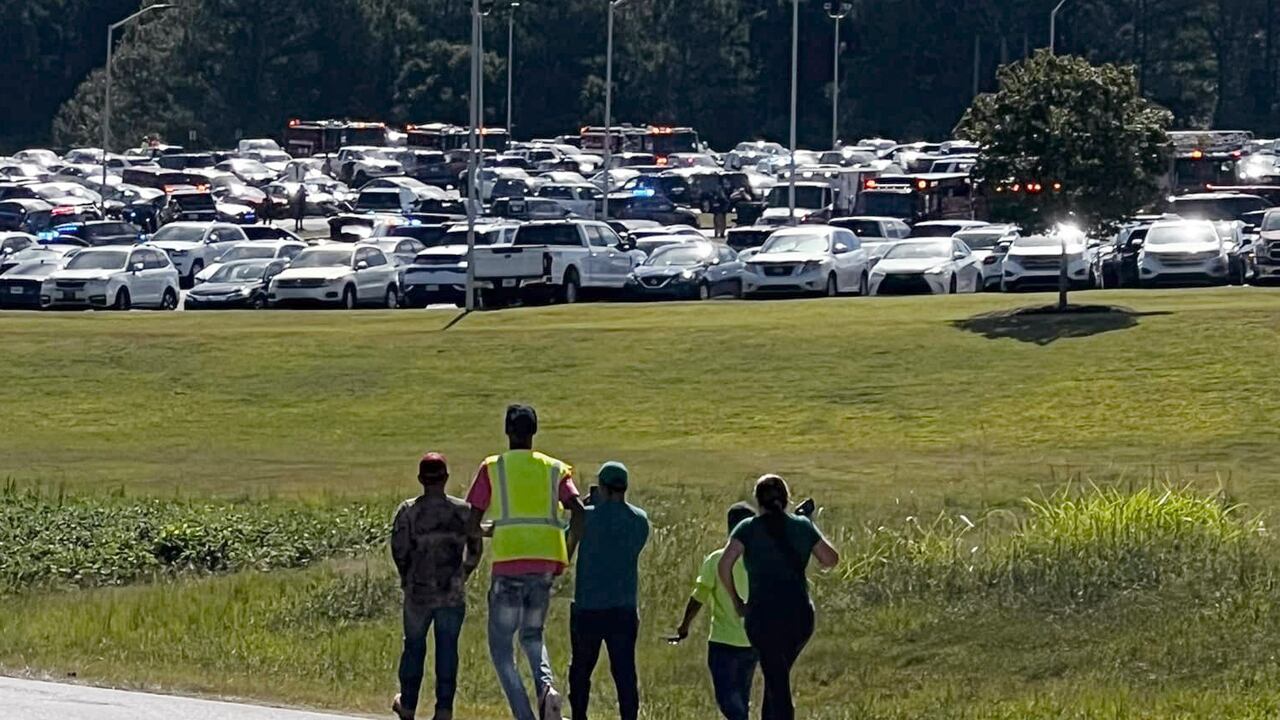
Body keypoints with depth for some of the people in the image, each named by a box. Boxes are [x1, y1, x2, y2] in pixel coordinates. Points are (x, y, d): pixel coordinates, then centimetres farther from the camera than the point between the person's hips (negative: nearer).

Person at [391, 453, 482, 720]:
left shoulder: (408, 511, -5)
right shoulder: (462, 511, -1)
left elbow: (399, 550, -8)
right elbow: (475, 549, 5)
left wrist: (408, 577, 10)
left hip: (418, 592, 0)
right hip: (453, 594, 0)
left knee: (414, 647, 13)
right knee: (447, 648, 4)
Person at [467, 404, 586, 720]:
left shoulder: (492, 468, 4)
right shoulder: (555, 469, 11)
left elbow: (473, 519, 0)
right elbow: (578, 511, -2)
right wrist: (567, 557, 7)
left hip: (508, 563, -3)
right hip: (546, 563, 3)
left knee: (501, 645, 6)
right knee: (532, 635, 22)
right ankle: (546, 684, -8)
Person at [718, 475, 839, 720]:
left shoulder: (748, 529, 0)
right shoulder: (803, 527, 6)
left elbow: (725, 564, -12)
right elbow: (831, 559, 14)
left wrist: (736, 600, 0)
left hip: (763, 615, -3)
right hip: (800, 615, 3)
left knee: (777, 683, -4)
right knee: (778, 675, 22)